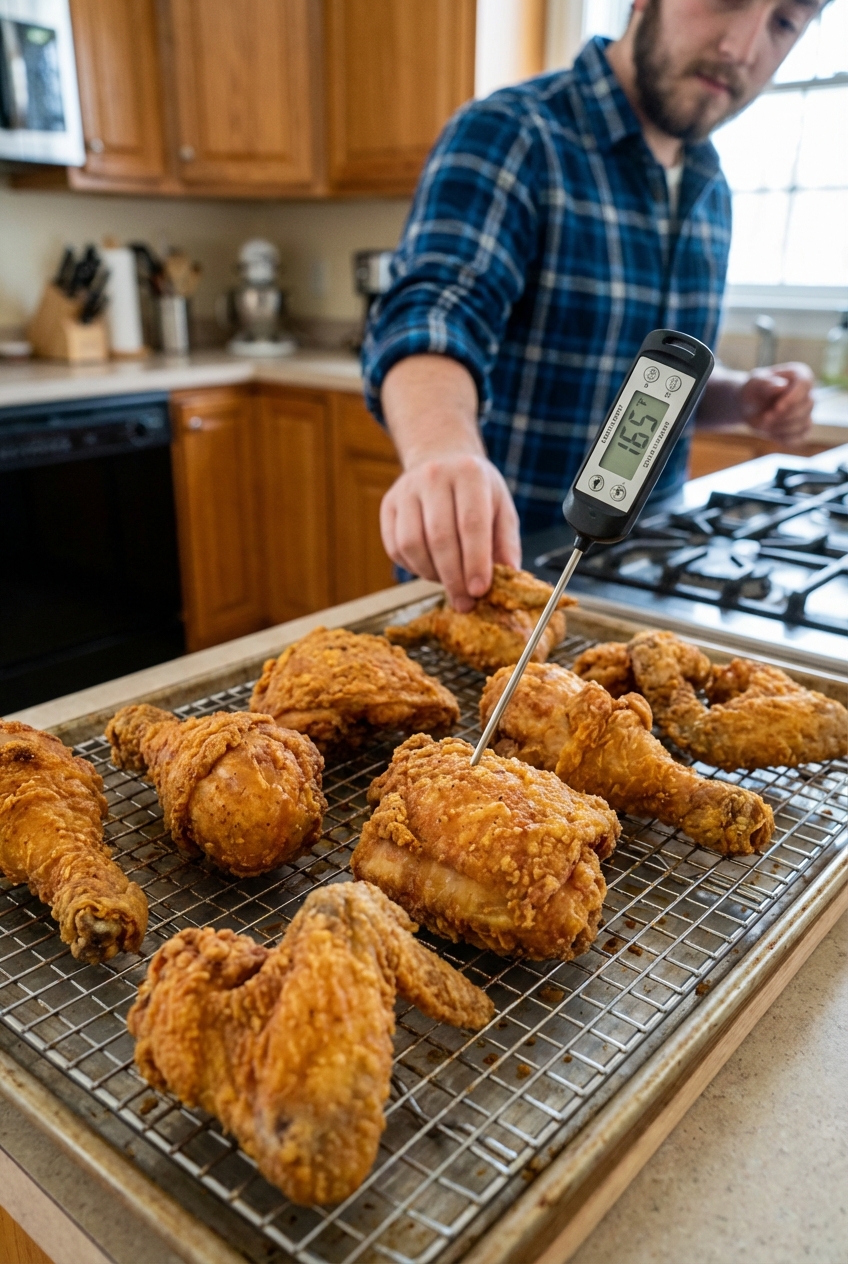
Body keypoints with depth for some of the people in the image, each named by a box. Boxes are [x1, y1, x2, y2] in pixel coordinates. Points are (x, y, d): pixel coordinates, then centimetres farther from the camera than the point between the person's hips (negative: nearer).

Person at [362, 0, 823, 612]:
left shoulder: (712, 191, 7)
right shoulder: (506, 134, -15)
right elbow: (428, 318, -31)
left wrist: (740, 396, -5)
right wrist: (442, 451, -52)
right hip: (480, 562, -6)